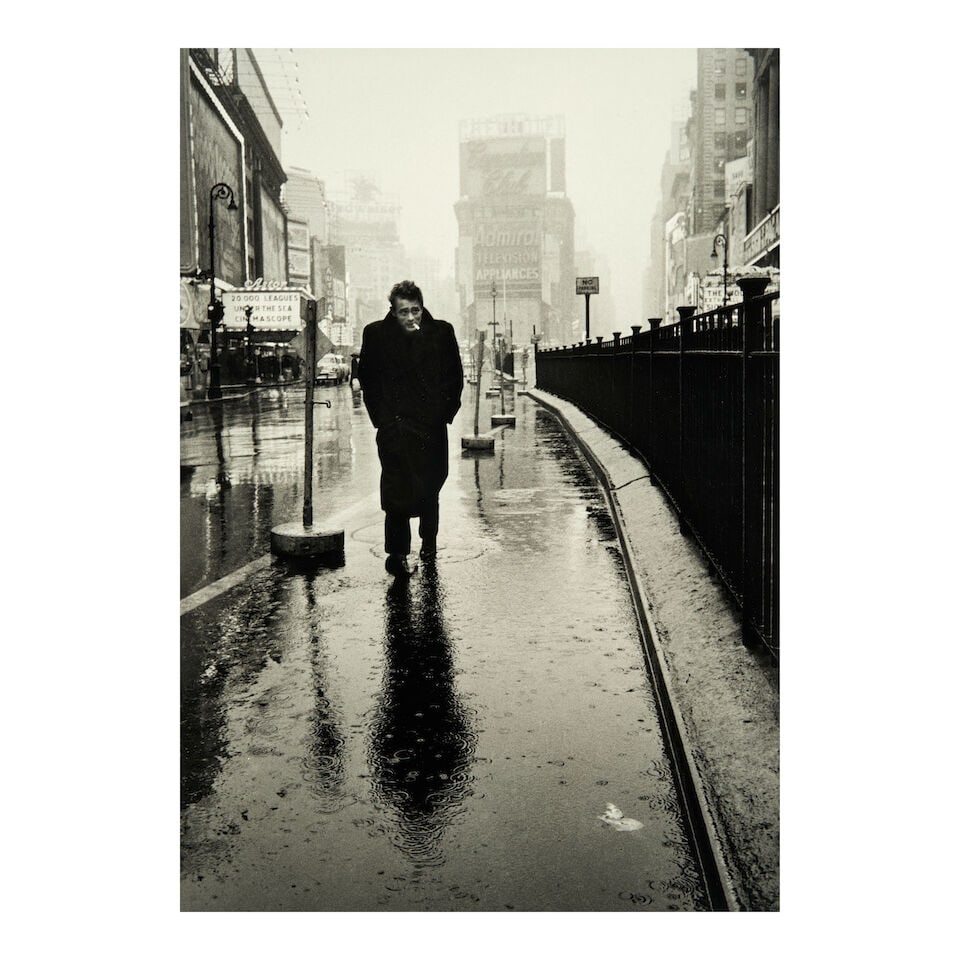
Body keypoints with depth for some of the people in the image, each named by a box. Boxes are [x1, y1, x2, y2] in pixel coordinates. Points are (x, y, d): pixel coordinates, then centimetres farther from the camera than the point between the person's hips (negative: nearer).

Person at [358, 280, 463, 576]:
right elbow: (367, 378, 6)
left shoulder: (442, 332, 3)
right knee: (397, 488, -14)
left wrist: (446, 411, 2)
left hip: (433, 426, 2)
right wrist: (382, 416, -2)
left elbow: (454, 376, 10)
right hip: (394, 425, -2)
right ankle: (398, 554, -9)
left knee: (430, 488, 15)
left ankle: (429, 544, 34)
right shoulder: (376, 335, 1)